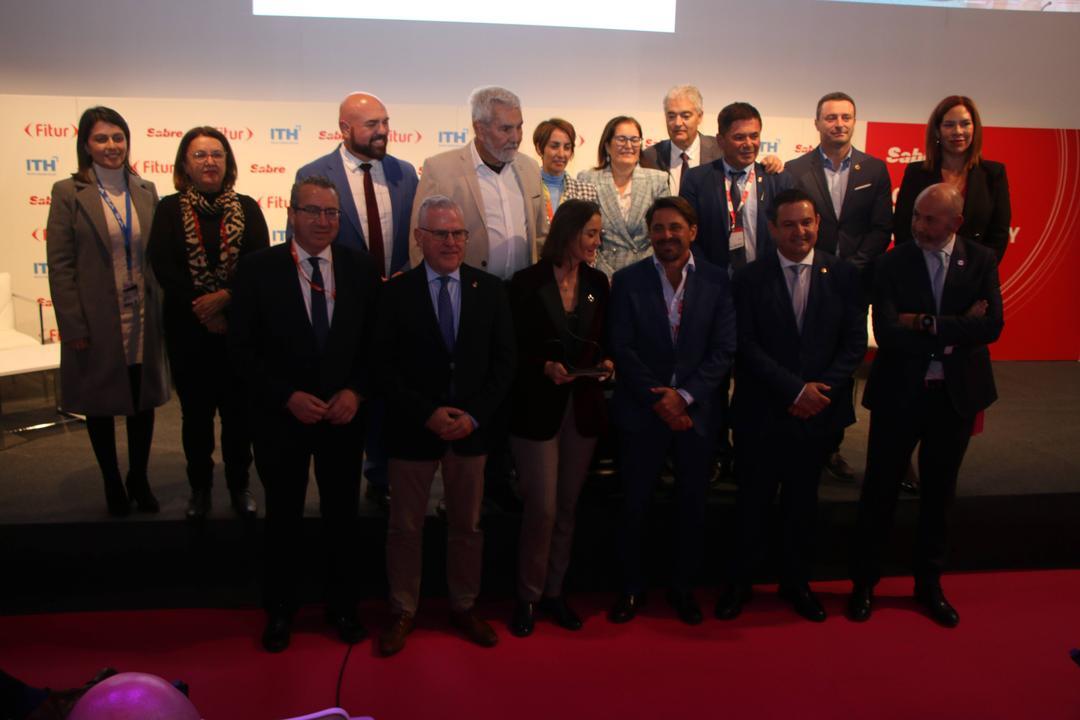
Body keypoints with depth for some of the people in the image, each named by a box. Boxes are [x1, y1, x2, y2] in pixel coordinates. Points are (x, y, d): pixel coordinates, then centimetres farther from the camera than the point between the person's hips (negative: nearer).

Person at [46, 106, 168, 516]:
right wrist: (73, 326, -12)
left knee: (143, 402, 12)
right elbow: (59, 264, -7)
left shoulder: (146, 191, 6)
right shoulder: (68, 192, -4)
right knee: (101, 405, 10)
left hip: (143, 319, 3)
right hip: (97, 321, -3)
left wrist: (164, 310, 4)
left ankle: (139, 480, 29)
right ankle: (113, 485, 27)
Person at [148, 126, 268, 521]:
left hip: (239, 324, 0)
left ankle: (239, 485, 22)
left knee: (238, 408, 7)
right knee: (196, 410, 10)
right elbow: (162, 265, -7)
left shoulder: (247, 207, 5)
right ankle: (200, 487, 25)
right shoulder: (170, 209, 3)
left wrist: (225, 296, -20)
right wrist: (201, 308, -16)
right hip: (188, 328, 0)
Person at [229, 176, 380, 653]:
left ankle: (343, 607, 35)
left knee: (343, 517, 14)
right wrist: (288, 397, -16)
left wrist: (356, 391, -11)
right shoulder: (257, 268, -7)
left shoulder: (361, 268, -1)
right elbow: (242, 346, -8)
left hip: (344, 415, 2)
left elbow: (375, 341, 2)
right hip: (280, 417, -1)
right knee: (283, 518, 14)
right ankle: (279, 612, 34)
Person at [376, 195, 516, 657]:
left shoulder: (490, 289, 1)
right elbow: (385, 364, -6)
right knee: (405, 528, 10)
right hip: (413, 428, -1)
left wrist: (474, 415, -11)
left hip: (471, 427, 2)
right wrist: (427, 414, -15)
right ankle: (402, 613, 28)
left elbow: (504, 360, 0)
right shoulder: (396, 292, -4)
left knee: (467, 525, 14)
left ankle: (464, 607, 32)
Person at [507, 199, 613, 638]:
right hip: (537, 409, -4)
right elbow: (512, 349, -5)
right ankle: (528, 596, 16)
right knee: (542, 508, -4)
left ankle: (553, 592, 25)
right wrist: (545, 366, -21)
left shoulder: (598, 282, 6)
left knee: (567, 507, 11)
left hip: (583, 407, 5)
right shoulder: (527, 282, -7)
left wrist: (605, 363, -7)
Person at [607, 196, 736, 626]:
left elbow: (724, 349, -4)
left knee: (692, 506, 12)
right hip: (641, 412, -1)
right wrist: (658, 401, -13)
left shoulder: (716, 280, 0)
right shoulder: (628, 280, -2)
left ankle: (683, 587, 32)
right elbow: (622, 349, -6)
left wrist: (684, 395, -14)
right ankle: (631, 587, 27)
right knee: (634, 505, 8)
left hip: (695, 412, 1)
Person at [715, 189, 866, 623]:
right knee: (753, 499, 8)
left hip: (818, 409, 2)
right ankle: (739, 582, 25)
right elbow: (745, 345, -10)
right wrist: (795, 389, -16)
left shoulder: (843, 275, 2)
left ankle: (796, 582, 32)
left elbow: (855, 342, 0)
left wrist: (822, 389, -13)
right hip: (761, 411, -2)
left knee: (802, 500, 16)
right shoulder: (749, 279, -3)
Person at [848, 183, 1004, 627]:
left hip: (956, 393, 2)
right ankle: (864, 582, 24)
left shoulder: (981, 261, -2)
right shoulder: (892, 264, -7)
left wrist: (927, 323, -20)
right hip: (899, 393, -2)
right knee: (880, 491, 7)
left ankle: (929, 584, 34)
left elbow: (991, 326, -15)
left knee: (939, 492, 16)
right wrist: (955, 331, -18)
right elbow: (887, 333, -19)